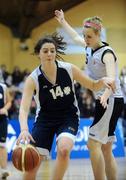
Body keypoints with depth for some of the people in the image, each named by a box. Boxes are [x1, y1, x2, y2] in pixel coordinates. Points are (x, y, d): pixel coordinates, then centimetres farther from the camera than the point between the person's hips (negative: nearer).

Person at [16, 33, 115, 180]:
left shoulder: (69, 69, -11)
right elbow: (23, 108, -26)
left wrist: (103, 81, -23)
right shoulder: (33, 79, -16)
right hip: (44, 119, 0)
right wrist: (24, 129, -46)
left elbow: (93, 86, 1)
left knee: (64, 149, -31)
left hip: (68, 117, 0)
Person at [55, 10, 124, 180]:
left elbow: (111, 79, -33)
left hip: (111, 101, -9)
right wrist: (63, 22, 40)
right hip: (103, 101, 9)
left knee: (93, 144, -17)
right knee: (106, 149, 8)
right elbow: (76, 37, 30)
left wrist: (105, 95, -51)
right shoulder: (90, 47, 7)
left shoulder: (107, 53, -17)